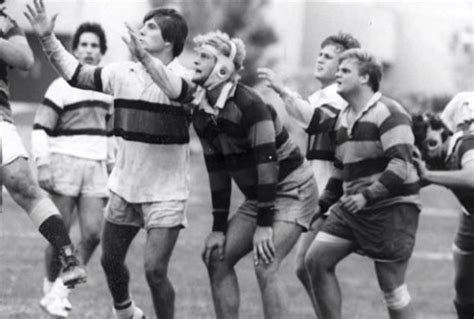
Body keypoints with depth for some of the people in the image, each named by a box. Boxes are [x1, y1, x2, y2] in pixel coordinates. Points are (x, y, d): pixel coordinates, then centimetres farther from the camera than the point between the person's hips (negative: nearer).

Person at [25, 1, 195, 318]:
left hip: (165, 194, -6)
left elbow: (177, 90, -37)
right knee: (111, 260, 15)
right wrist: (48, 38, -2)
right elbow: (76, 73, 8)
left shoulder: (183, 76, -14)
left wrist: (145, 57, -53)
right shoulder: (123, 72, 3)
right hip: (124, 188, 6)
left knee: (155, 270, -14)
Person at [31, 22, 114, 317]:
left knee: (93, 234, -6)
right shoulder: (63, 86, -4)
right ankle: (51, 290, 12)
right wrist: (43, 166, -15)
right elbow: (41, 128, -7)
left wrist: (111, 167, 22)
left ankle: (63, 289, 9)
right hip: (64, 162, -5)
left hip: (95, 166, 5)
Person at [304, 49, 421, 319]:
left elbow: (401, 164, -22)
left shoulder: (389, 113, -12)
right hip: (351, 208, 8)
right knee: (317, 259, -4)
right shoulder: (344, 117, 17)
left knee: (392, 286, -5)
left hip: (391, 207, -8)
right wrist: (325, 203, 22)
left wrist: (368, 196, -29)